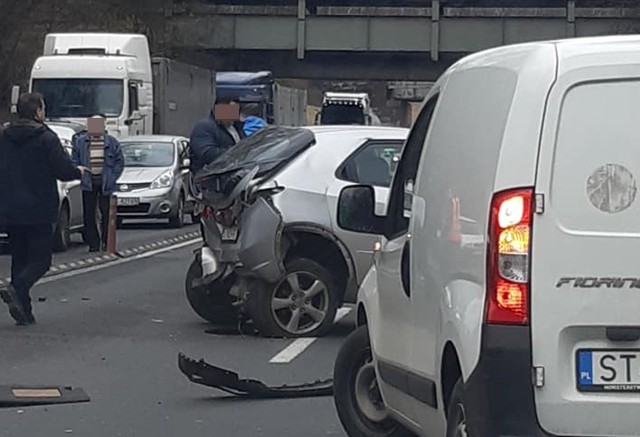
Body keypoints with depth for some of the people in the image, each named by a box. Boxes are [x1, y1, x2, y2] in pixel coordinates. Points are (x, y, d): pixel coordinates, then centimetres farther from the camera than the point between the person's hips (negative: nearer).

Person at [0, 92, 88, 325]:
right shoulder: (46, 138, -11)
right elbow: (64, 170, -14)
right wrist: (79, 171, 7)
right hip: (38, 211, -5)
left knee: (19, 259, 12)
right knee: (40, 259, 2)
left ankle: (24, 311, 8)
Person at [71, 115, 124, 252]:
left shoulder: (111, 142, 1)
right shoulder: (80, 142, 1)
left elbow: (120, 162, 6)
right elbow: (75, 162, 8)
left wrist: (112, 178, -3)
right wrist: (80, 175, -2)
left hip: (105, 183, 0)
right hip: (88, 183, 0)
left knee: (106, 213, 2)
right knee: (89, 215, 1)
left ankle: (105, 242, 15)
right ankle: (93, 244, 8)